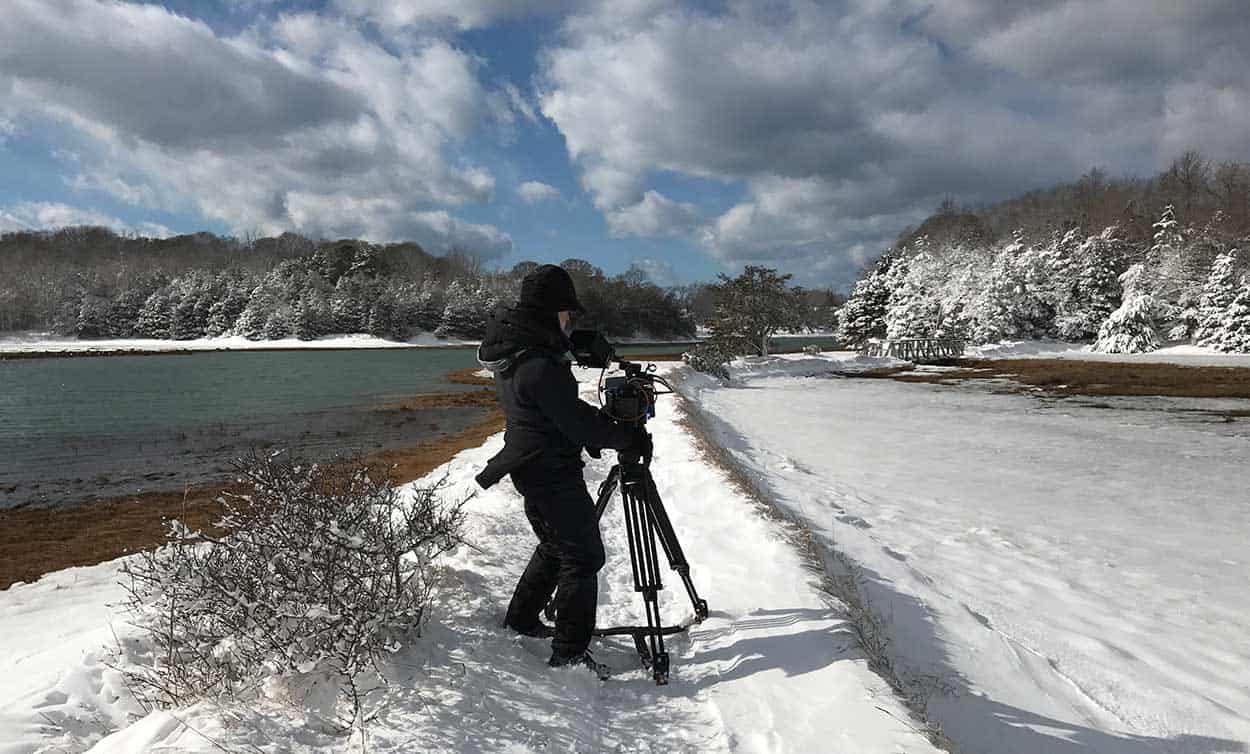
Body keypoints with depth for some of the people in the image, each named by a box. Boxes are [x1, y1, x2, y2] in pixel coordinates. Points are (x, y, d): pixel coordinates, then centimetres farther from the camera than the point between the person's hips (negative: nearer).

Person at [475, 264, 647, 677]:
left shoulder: (509, 345, 4)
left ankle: (522, 619, 36)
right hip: (552, 472, -10)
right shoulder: (541, 366, -27)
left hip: (530, 467, 10)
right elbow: (578, 424, -21)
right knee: (582, 556, 0)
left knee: (555, 545, 24)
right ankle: (569, 652, 7)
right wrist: (629, 438, -8)